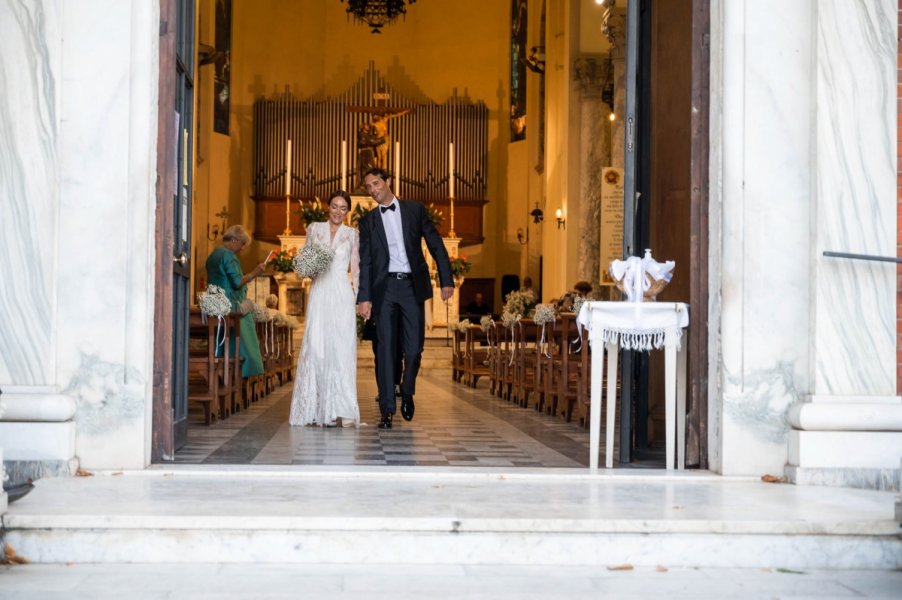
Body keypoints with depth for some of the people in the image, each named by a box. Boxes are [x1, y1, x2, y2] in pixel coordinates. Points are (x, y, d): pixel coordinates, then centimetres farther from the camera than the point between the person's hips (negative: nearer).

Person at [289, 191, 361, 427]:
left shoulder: (352, 234, 10)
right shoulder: (314, 229, 11)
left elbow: (355, 270, 10)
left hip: (341, 294, -1)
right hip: (319, 293, 1)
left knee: (341, 348, -8)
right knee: (315, 346, -5)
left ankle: (341, 409, -9)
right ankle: (317, 408, 1)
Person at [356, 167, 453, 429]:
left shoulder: (415, 210, 8)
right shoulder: (368, 221, 10)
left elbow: (436, 246, 7)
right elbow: (365, 261, 5)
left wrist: (446, 280, -1)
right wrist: (364, 297, -5)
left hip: (412, 285, 0)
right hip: (384, 288, 1)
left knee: (414, 347, -2)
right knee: (386, 349, -2)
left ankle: (407, 393, 25)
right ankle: (387, 410, 1)